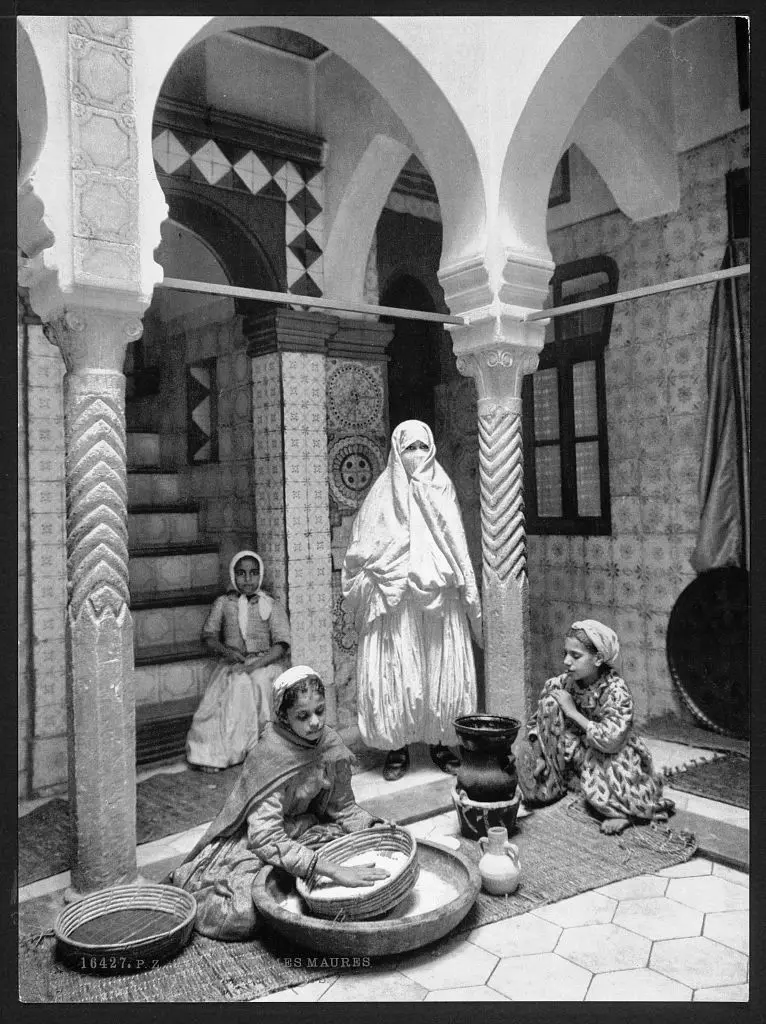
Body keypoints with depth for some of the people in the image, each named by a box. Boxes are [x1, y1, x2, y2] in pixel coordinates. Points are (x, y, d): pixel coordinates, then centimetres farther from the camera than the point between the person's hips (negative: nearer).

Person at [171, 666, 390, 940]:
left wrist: (375, 828, -19)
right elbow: (266, 838, -35)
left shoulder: (330, 745, -11)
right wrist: (333, 871, -43)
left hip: (301, 830, 6)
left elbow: (342, 807, 2)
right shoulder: (268, 757, -28)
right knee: (243, 917, -27)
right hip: (248, 843, -5)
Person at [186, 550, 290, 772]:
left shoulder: (272, 606, 5)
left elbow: (281, 645, -4)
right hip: (232, 662, 2)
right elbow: (208, 635, 10)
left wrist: (255, 664, -20)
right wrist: (226, 651, -11)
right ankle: (212, 751, -31)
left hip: (265, 662, -2)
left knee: (251, 684, -33)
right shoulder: (223, 603, 13)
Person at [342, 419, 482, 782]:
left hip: (439, 601, 2)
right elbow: (360, 554, 6)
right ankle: (397, 747, 10)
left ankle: (441, 743, 17)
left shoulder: (442, 490, 11)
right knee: (394, 673, -2)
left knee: (442, 671, 3)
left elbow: (459, 552, 13)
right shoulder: (383, 494, 5)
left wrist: (467, 596, 9)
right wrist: (373, 581, -7)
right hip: (394, 602, -2)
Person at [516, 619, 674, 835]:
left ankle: (626, 811, -4)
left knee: (597, 791, -38)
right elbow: (538, 720, -1)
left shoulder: (616, 691, -23)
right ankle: (550, 786, -6)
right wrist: (538, 757, -15)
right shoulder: (563, 683, -9)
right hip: (583, 754, 6)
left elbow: (610, 740, -32)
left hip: (615, 757, -6)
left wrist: (572, 712, -26)